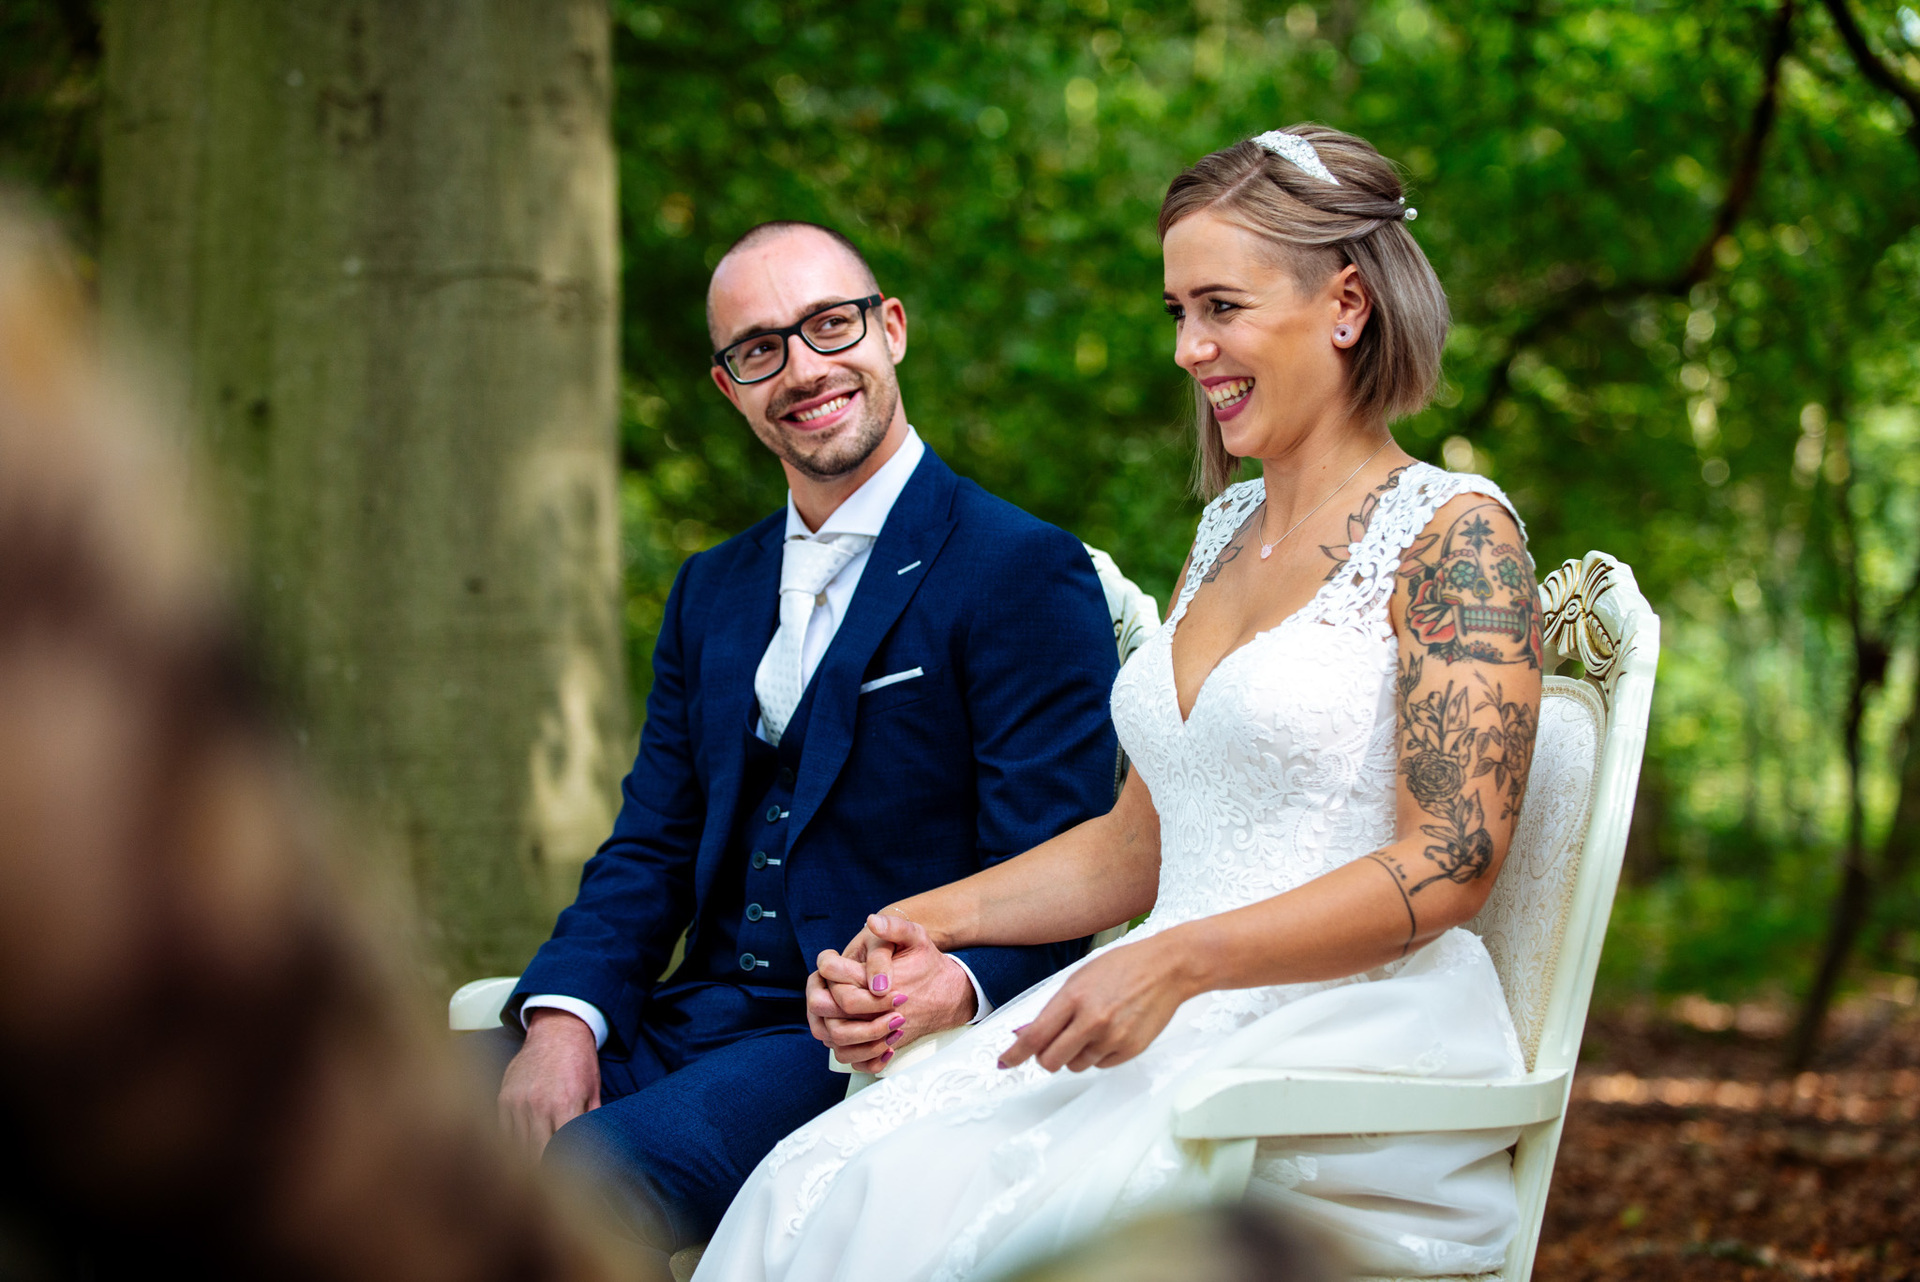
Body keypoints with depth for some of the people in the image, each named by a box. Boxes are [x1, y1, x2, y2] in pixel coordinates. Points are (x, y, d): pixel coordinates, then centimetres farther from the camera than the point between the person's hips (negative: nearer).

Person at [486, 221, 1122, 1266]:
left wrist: (962, 985, -30)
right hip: (691, 1024, 6)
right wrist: (562, 1017, -6)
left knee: (587, 1171, -32)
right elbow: (650, 847, 14)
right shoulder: (711, 592, 20)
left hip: (875, 1047, -6)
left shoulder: (1025, 573, -3)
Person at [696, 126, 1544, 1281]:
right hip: (1183, 1028, 7)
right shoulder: (1225, 534, 21)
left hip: (1360, 1032, -7)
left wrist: (1178, 964, -21)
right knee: (820, 1182, -19)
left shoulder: (1454, 533, -4)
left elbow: (1451, 864, -12)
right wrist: (934, 920, 8)